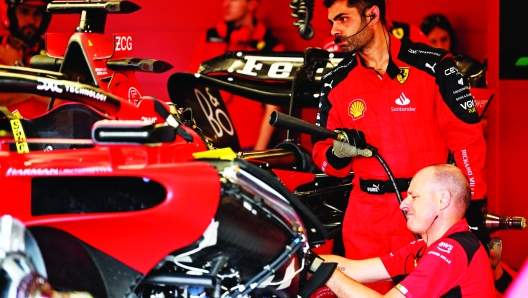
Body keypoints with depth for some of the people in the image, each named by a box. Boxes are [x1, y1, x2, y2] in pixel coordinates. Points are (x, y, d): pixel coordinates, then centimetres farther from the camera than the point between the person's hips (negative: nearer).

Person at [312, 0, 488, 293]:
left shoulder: (432, 65, -6)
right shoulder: (336, 82, 7)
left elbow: (466, 138, -4)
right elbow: (323, 153, 12)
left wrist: (474, 208, -6)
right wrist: (339, 152, -12)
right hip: (365, 213, 4)